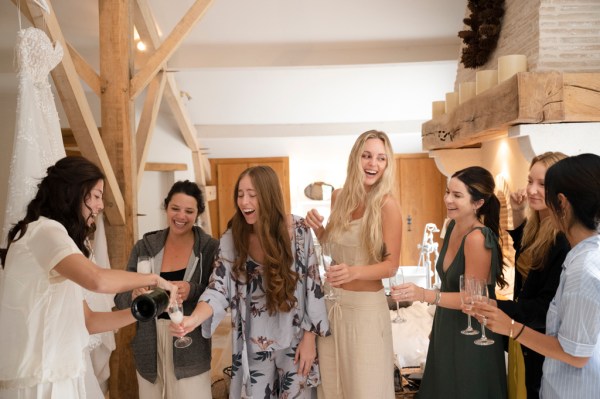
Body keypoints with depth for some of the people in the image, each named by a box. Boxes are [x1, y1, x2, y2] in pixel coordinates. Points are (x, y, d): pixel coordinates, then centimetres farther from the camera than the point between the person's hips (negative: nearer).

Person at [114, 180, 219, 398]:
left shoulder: (210, 247, -6)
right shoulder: (145, 246, 1)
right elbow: (120, 298, 1)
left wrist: (192, 291, -26)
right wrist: (135, 296, -22)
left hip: (190, 349, -2)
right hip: (149, 348, 3)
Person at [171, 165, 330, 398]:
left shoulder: (298, 231, -12)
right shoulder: (232, 238, -8)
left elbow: (312, 286, -7)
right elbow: (219, 289, -14)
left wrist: (309, 338, -7)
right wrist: (193, 319, -33)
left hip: (294, 341, -1)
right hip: (253, 345, 1)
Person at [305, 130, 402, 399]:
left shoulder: (387, 204, -15)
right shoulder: (338, 197, 0)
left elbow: (391, 265, -14)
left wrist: (354, 272, -31)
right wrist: (317, 229, -6)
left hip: (365, 306, -5)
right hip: (331, 303, 5)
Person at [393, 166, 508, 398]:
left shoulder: (478, 239, -25)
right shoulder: (453, 226, 0)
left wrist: (425, 295, -35)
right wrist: (437, 324, 15)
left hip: (471, 337, -8)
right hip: (447, 329, 8)